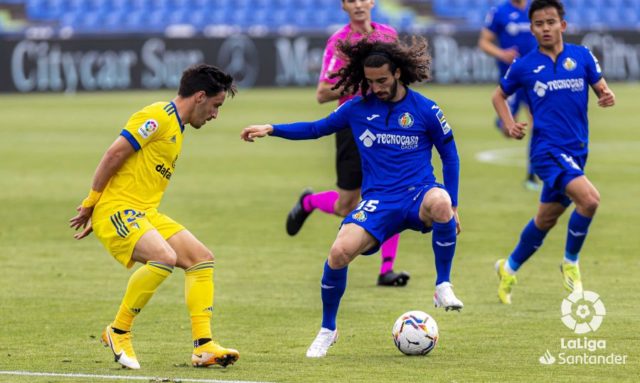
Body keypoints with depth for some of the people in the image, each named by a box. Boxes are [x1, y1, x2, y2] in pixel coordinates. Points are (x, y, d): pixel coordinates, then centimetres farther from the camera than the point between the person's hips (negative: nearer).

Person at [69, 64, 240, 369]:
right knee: (164, 256, -30)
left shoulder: (176, 127, 20)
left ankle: (203, 346, -2)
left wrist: (94, 209, 19)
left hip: (146, 213, 10)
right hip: (117, 208, -10)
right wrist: (91, 203, -12)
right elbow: (114, 154, -16)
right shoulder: (158, 116, -11)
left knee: (201, 258, 1)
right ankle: (119, 332, -13)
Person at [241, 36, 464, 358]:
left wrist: (451, 206, 5)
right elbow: (317, 128, 18)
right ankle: (327, 330, 0)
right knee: (339, 252, -24)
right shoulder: (359, 107, 6)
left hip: (418, 196, -2)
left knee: (440, 202, -41)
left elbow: (449, 156, 9)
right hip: (378, 200, 2)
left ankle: (443, 286, -20)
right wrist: (271, 130, 8)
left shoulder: (425, 110, -1)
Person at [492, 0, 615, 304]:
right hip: (547, 150, -4)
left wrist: (608, 97, -16)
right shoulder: (523, 67, -1)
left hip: (576, 151, 4)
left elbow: (602, 89, 8)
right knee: (589, 199, -25)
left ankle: (510, 268, 37)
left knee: (546, 219, 15)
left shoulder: (582, 57, 3)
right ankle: (571, 262, -5)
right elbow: (499, 96, 14)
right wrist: (509, 124, -3)